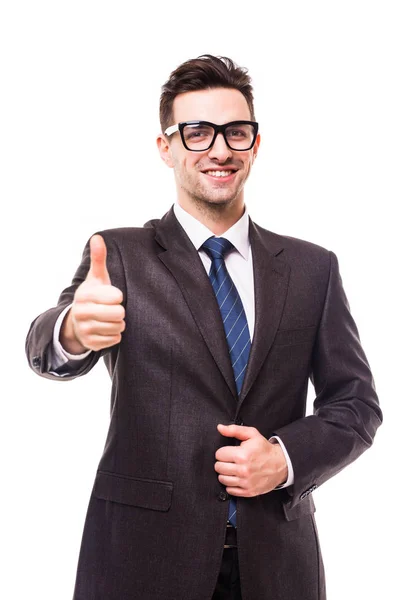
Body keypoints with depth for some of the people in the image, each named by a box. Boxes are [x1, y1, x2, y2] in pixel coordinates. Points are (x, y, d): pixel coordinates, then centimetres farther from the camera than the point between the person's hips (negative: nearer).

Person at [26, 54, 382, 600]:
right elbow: (46, 351, -18)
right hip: (143, 556, -2)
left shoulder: (313, 268, 4)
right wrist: (74, 330, -41)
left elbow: (356, 403, 6)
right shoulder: (120, 255, -2)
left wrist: (286, 458, -12)